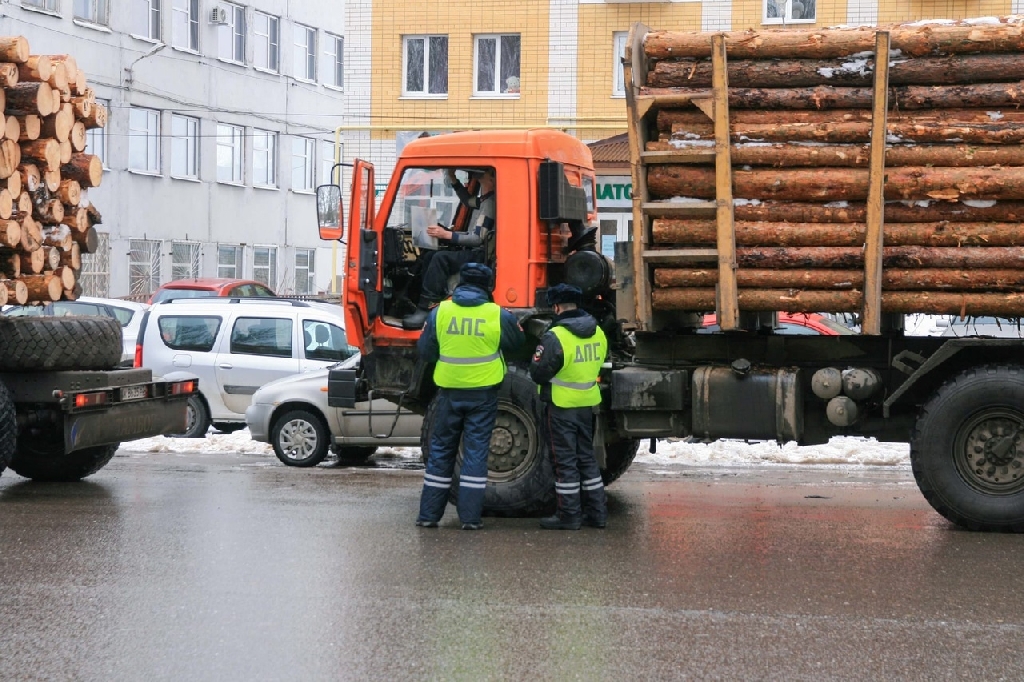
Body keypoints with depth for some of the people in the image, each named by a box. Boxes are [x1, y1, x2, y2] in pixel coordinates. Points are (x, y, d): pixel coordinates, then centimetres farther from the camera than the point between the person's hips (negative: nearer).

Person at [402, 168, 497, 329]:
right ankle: (428, 302, -6)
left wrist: (447, 235, -25)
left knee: (440, 258, -29)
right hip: (472, 251, 11)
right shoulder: (484, 201, 14)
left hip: (480, 256, -11)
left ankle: (426, 309, -31)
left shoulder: (490, 203, -16)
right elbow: (468, 201, 37)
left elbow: (477, 238, -22)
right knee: (428, 256, 3)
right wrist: (453, 180, 25)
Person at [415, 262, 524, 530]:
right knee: (476, 452, 4)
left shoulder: (440, 312, -4)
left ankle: (428, 514, 12)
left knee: (440, 450, 11)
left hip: (449, 391, 1)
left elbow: (425, 352, 2)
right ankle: (470, 517, 2)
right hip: (483, 392, -1)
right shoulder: (499, 316, -7)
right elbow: (516, 345, 10)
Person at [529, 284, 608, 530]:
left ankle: (568, 515, 5)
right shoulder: (598, 334, 2)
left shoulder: (555, 337, -20)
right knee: (586, 457, 16)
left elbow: (539, 373, -17)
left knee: (565, 461, 1)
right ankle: (597, 512, 19)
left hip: (561, 407, -6)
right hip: (587, 405, 6)